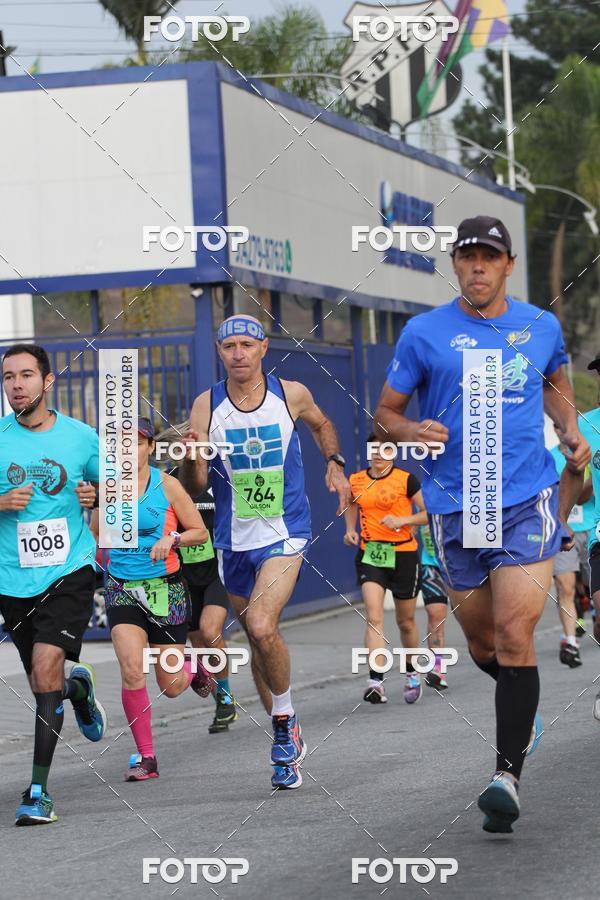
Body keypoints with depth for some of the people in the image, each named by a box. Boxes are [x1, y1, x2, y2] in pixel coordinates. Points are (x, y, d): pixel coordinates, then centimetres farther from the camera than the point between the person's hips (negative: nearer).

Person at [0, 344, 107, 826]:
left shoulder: (82, 437, 1)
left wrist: (95, 496, -7)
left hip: (69, 573, -2)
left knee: (46, 669, -19)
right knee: (46, 686, 12)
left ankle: (39, 790, -15)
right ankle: (78, 688, 50)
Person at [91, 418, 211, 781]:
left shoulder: (167, 485, -4)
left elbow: (201, 532, 0)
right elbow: (94, 534, 19)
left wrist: (172, 539, -18)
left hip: (166, 589, -1)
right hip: (122, 590, 1)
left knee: (171, 686, 3)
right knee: (132, 672, -19)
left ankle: (194, 669, 42)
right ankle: (146, 758, -7)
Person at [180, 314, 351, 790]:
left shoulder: (292, 395, -4)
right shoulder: (207, 406, -4)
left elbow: (322, 425, 21)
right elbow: (195, 488, -4)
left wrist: (335, 464, 6)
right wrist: (191, 459, -24)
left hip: (285, 535, -3)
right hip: (234, 541, 3)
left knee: (261, 626, -24)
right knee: (260, 641, 12)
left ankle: (285, 721, -3)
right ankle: (289, 738, 27)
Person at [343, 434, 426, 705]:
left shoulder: (406, 480, -7)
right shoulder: (356, 481, 3)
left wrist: (402, 520, -19)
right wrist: (350, 530, 5)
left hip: (403, 555, -2)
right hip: (369, 554, 2)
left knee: (405, 621, 12)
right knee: (373, 617, -16)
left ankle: (412, 673, 37)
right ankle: (376, 682, -24)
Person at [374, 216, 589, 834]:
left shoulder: (542, 328, 7)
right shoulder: (424, 333, 1)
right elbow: (386, 412, 7)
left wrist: (571, 434, 9)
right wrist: (412, 431, -15)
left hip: (527, 503, -1)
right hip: (455, 507, 1)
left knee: (514, 635, -15)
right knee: (482, 646, 10)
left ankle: (508, 773, -12)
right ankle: (523, 707, 43)